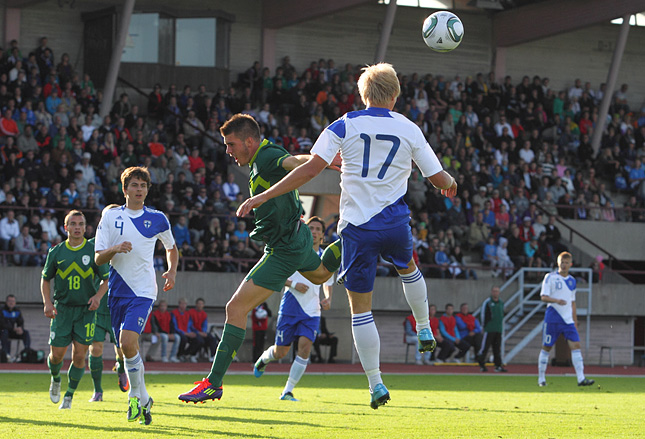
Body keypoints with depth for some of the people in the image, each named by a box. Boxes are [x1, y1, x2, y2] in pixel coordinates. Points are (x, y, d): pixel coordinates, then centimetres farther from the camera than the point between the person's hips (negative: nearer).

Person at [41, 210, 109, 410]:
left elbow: (106, 279, 4)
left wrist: (98, 296, -14)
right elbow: (46, 279, 12)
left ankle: (69, 396, 9)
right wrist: (47, 302, -2)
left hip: (86, 311, -1)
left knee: (79, 355, -6)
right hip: (62, 309, 1)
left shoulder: (93, 251, -1)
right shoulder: (56, 252, 3)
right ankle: (55, 379, 31)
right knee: (57, 354, -2)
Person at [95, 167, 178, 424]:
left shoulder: (157, 219, 5)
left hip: (143, 291, -3)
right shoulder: (111, 217, 5)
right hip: (117, 291, 3)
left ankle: (136, 396, -6)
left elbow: (171, 247, 23)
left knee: (127, 342, -22)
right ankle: (143, 400, 23)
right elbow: (98, 258, 2)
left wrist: (172, 271, 5)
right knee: (127, 347, 5)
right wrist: (115, 249, -18)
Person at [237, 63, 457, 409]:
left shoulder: (345, 126, -4)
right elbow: (440, 179, 6)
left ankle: (376, 383, 1)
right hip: (395, 221, 2)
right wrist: (451, 182, 31)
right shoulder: (409, 130, 1)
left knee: (360, 307, 4)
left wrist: (263, 196, -10)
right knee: (407, 267, 36)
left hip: (357, 226, -2)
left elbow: (311, 168, -13)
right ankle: (424, 331, 45)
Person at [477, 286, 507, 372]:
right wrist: (485, 326, -4)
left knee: (497, 348, 5)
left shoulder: (501, 303, 16)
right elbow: (482, 315, -2)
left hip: (498, 330, 6)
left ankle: (498, 365, 6)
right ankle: (481, 364, 1)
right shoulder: (487, 302, -2)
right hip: (489, 329, -6)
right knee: (485, 346, -6)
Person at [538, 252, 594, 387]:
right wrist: (557, 300, -30)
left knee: (575, 345, -9)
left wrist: (575, 322, 19)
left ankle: (581, 378, -14)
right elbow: (543, 297, -11)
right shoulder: (550, 277, -3)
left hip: (568, 320, 4)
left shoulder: (572, 281, 14)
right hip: (552, 319, -4)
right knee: (546, 348, 1)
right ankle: (541, 378, 13)